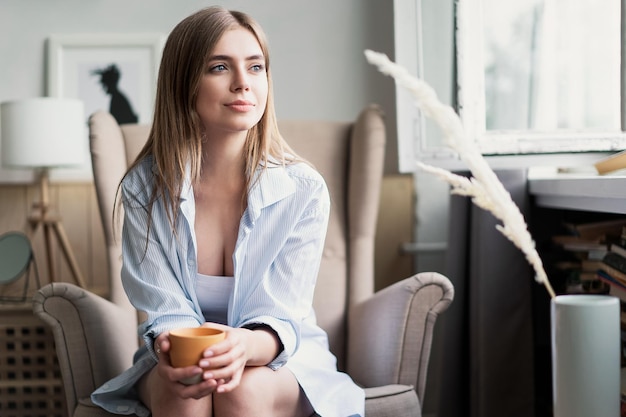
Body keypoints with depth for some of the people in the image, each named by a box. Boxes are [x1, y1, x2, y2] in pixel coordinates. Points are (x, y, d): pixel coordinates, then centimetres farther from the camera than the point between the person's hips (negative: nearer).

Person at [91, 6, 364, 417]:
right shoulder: (144, 187, -8)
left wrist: (247, 346, -39)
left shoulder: (304, 189, -12)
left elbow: (281, 316, -15)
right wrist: (170, 350, -35)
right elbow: (165, 310, -11)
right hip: (182, 360, 1)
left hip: (280, 359, 0)